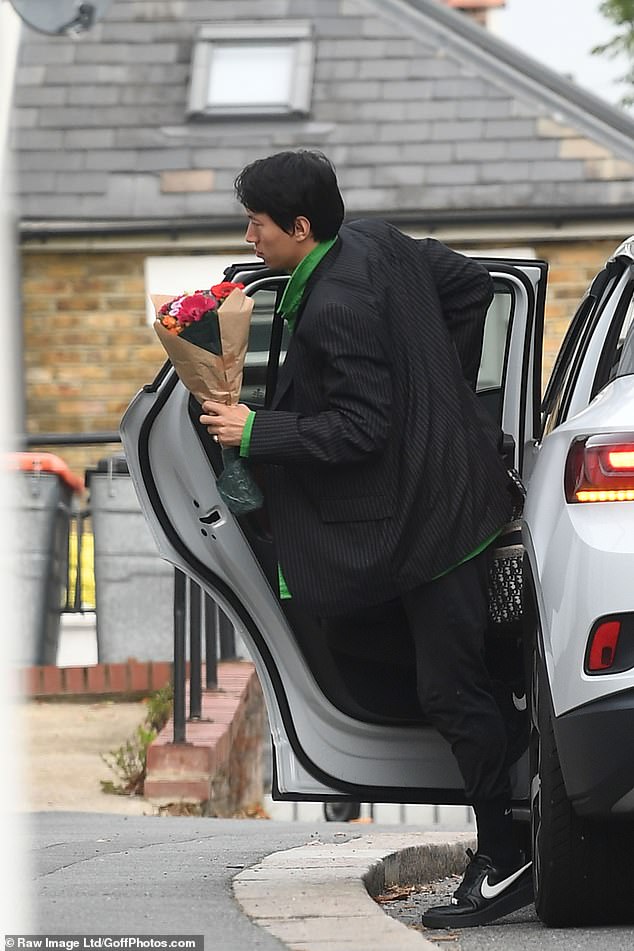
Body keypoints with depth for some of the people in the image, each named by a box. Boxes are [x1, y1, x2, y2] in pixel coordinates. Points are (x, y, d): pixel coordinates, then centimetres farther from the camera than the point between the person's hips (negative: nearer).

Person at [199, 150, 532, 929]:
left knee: (451, 689, -4)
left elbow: (360, 429, -25)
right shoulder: (378, 243, 3)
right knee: (456, 681, 17)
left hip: (427, 515, -10)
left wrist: (255, 430, -17)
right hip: (450, 477, 10)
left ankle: (503, 863, 3)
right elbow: (472, 285, 16)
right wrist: (444, 383, 20)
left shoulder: (334, 310, -26)